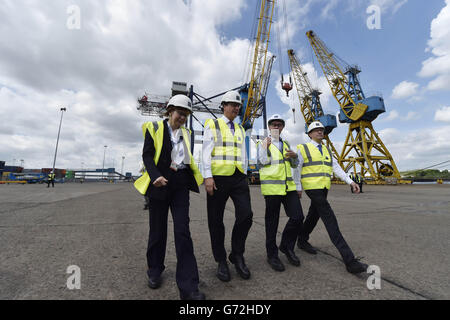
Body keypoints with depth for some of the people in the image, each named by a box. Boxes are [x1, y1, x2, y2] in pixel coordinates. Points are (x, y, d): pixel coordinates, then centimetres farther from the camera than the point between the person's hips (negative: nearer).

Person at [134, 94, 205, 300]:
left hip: (181, 184, 3)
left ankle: (188, 286, 3)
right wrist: (156, 176, -20)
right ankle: (155, 270, 35)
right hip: (160, 183, -2)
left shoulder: (185, 133, 17)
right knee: (158, 228, 9)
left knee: (182, 230, -3)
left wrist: (200, 175, 12)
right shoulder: (154, 128, 4)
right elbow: (147, 155, -4)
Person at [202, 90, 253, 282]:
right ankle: (221, 261, 24)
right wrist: (208, 176, -14)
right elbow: (206, 151, -5)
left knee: (246, 216, -6)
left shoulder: (241, 130, 20)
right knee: (216, 221, 4)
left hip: (239, 178, 4)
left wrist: (244, 177, 14)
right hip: (218, 177, -4)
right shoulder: (212, 125, 5)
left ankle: (237, 255, 19)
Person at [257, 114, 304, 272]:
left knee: (297, 217, -1)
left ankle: (286, 246, 24)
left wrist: (295, 156, -1)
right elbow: (264, 161, -12)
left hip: (288, 186, 5)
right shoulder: (262, 144, 3)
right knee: (272, 222, 3)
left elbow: (295, 165, 19)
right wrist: (266, 146, -19)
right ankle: (272, 255, 22)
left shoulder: (286, 144, 19)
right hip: (272, 187, -5)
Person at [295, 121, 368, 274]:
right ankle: (349, 259, -11)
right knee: (330, 219, -12)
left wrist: (350, 181, 0)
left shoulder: (326, 150, 16)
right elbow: (296, 169, -5)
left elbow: (336, 167, 11)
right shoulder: (303, 149, -3)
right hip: (312, 187, -7)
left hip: (324, 187, 7)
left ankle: (302, 241, 35)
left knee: (314, 215, 16)